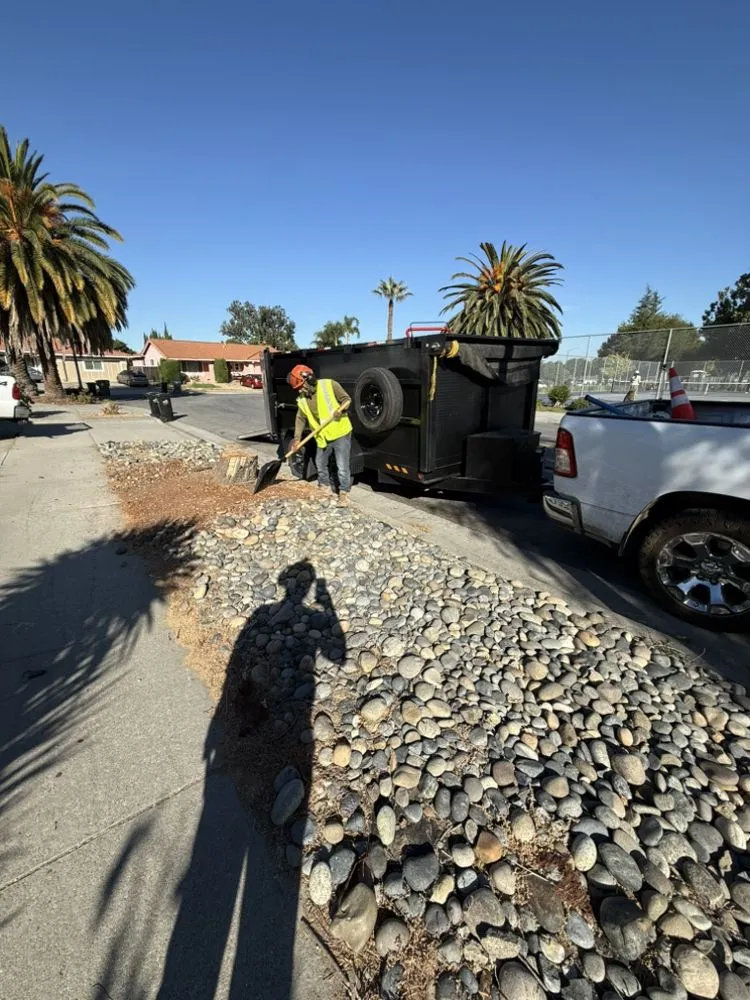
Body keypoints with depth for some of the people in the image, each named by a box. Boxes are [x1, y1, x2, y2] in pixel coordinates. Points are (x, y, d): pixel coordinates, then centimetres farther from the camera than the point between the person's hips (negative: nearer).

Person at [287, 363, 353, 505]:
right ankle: (324, 487, 41)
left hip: (340, 433, -6)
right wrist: (297, 438, -1)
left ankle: (344, 493, 10)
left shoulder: (329, 384, -13)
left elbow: (346, 399, -5)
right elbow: (301, 418, 8)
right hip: (323, 437, 6)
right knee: (320, 464, 20)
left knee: (342, 467, -5)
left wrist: (340, 409, -24)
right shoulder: (302, 399, 1)